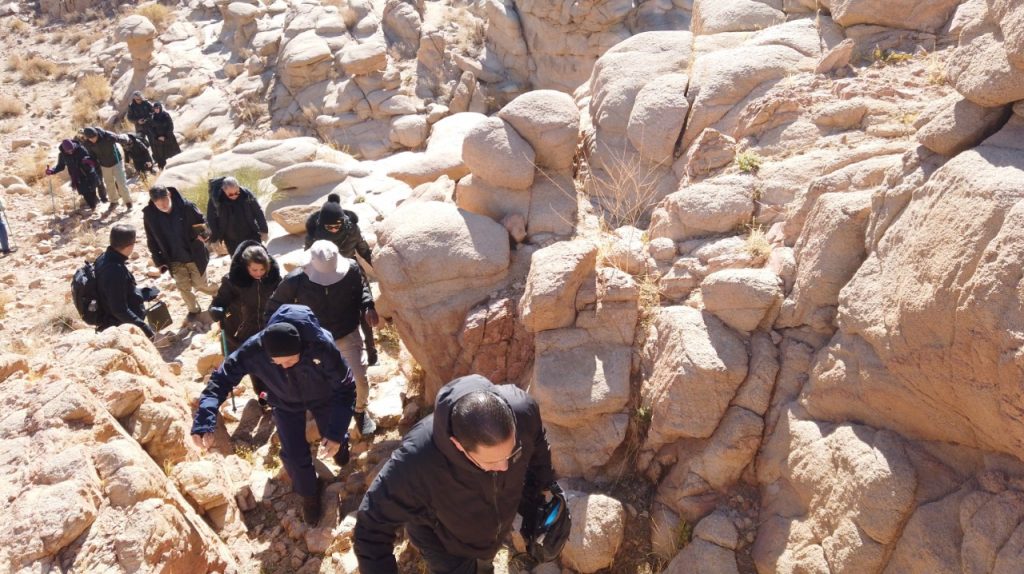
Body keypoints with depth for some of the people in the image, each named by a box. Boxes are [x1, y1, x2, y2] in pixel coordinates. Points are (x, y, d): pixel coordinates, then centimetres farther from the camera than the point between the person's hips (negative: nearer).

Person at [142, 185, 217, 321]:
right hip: (174, 260, 2)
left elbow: (202, 222, -2)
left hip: (194, 256, -2)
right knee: (183, 287, 11)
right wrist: (159, 261, -4)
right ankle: (193, 310, 36)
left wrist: (200, 235, -19)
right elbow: (152, 241, -2)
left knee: (200, 285, 10)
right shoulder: (149, 215, -14)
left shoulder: (186, 206, -21)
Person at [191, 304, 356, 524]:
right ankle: (309, 495, 33)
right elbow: (223, 378, -28)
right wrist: (204, 422, -41)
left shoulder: (321, 346, -44)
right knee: (294, 454, 1)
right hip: (285, 402, 1)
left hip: (323, 396, -1)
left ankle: (341, 445, 59)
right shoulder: (254, 350, -40)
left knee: (333, 441, 19)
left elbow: (345, 387, -30)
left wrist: (337, 433, -33)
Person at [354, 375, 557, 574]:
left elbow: (538, 450, -12)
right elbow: (372, 528, -31)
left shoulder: (522, 410, -38)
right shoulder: (416, 463, -47)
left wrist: (537, 503, -3)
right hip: (445, 543, -4)